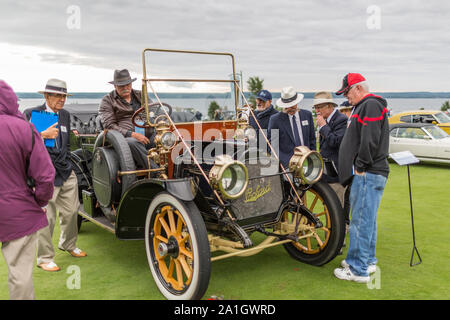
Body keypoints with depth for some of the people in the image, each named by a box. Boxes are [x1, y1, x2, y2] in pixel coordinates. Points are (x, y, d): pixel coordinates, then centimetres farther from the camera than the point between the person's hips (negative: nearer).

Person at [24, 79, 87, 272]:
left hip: (66, 172, 6)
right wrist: (43, 135, -26)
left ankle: (68, 245, 37)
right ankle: (44, 258, 13)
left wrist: (66, 164, 15)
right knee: (46, 218, -2)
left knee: (70, 211, 15)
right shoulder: (31, 114, -5)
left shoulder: (65, 115, 14)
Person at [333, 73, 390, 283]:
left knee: (361, 222, -7)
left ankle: (358, 270, 0)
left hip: (367, 174, -11)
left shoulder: (370, 105, -11)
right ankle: (368, 261, 29)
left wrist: (360, 166, -15)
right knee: (367, 220, 17)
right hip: (366, 174, 11)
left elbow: (370, 142, -21)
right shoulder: (364, 106, 22)